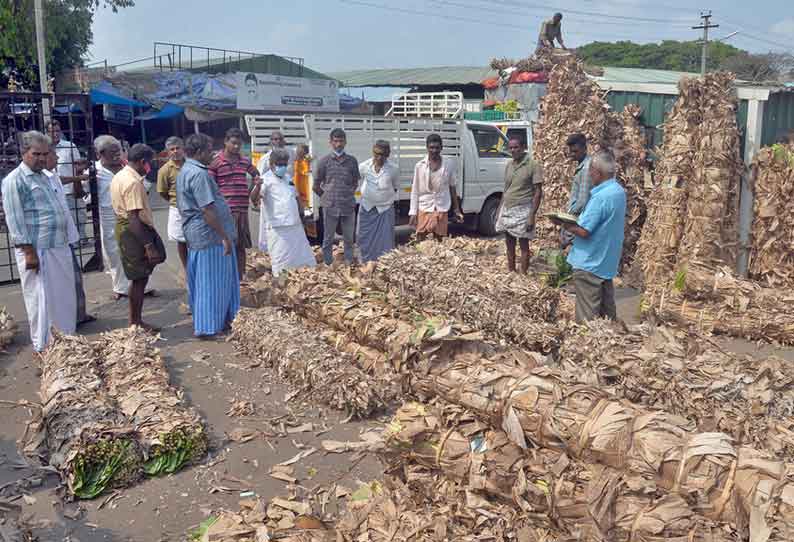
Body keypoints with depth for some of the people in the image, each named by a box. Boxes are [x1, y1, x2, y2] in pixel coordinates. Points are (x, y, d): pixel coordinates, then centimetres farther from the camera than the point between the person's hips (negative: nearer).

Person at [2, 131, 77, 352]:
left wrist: (65, 241, 21)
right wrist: (29, 251, -19)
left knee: (65, 298, 15)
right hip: (37, 250, -8)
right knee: (41, 300, -1)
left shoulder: (44, 176, 16)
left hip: (59, 247, 8)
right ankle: (43, 347, 9)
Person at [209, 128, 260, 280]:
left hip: (242, 211, 6)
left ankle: (239, 280, 19)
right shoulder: (216, 162, -4)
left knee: (241, 247, 10)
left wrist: (250, 193, 18)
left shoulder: (245, 161, 12)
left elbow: (256, 175, 30)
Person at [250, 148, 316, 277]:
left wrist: (301, 214, 15)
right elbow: (254, 198, -21)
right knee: (281, 264, -5)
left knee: (305, 261, 14)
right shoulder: (266, 179, -7)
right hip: (278, 229, -7)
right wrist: (258, 186, -41)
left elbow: (296, 196, 27)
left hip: (296, 226, 7)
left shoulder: (287, 177, 17)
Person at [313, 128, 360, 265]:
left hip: (348, 206, 2)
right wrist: (326, 197, 7)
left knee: (349, 238, 9)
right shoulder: (324, 161, -1)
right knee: (328, 238, 5)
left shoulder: (352, 161, 5)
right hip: (330, 206, -2)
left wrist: (348, 196, 10)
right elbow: (316, 185, 5)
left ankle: (349, 264, 21)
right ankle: (328, 264, 15)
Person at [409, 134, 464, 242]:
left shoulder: (449, 164, 2)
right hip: (424, 209, -1)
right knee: (420, 241, -3)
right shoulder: (420, 165, -2)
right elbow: (415, 191, 2)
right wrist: (413, 213, -3)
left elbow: (452, 187, 9)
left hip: (442, 209, 1)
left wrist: (457, 209, 8)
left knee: (439, 240, 7)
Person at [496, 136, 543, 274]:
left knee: (524, 244, 0)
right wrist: (499, 211, 13)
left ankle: (523, 275, 6)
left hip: (522, 210, -6)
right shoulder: (509, 165, 10)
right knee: (509, 244, 12)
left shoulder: (533, 165, -8)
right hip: (507, 210, 6)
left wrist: (532, 215, -16)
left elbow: (538, 192, -10)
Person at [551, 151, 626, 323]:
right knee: (607, 309, 18)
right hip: (607, 262, 9)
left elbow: (583, 231, -24)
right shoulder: (619, 191, 5)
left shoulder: (600, 197, -24)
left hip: (590, 263, -9)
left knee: (588, 316, 0)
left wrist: (563, 223, -8)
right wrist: (580, 218, 8)